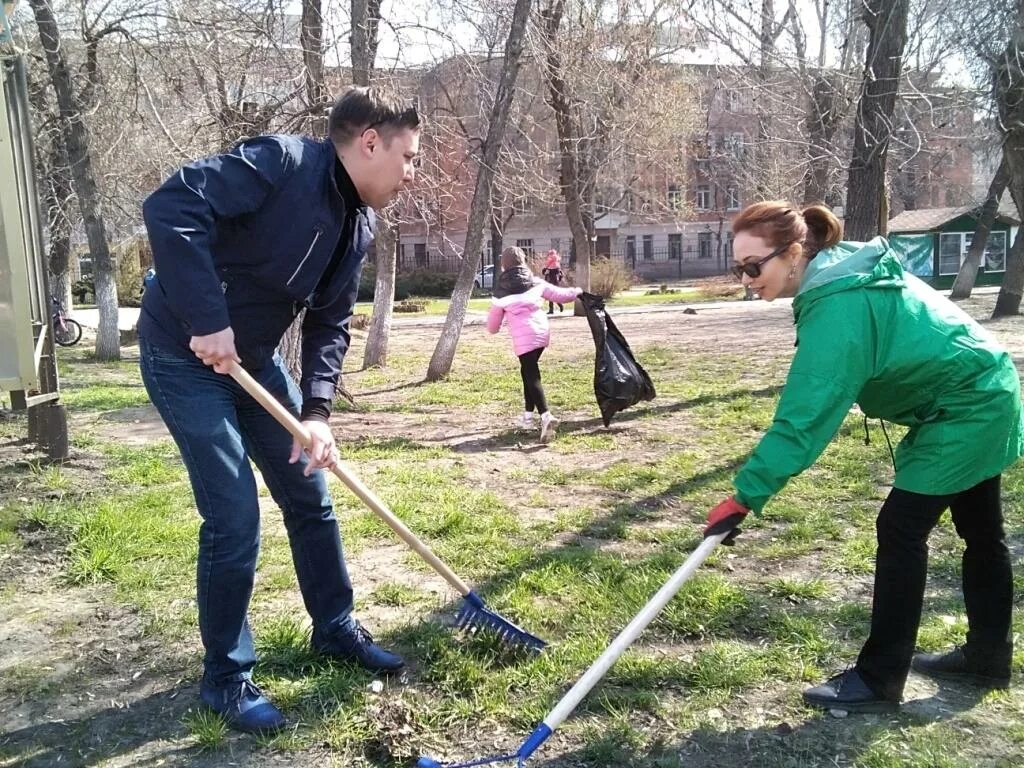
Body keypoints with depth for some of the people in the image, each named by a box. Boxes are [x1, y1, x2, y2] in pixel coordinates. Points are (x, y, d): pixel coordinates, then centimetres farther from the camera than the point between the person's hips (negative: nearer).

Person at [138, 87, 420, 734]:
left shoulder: (358, 224, 3)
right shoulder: (282, 162, -22)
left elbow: (330, 325, 4)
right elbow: (171, 207, -32)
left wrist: (316, 411, -9)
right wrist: (208, 321, -33)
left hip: (255, 358, 8)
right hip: (187, 354, -8)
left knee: (310, 494, 12)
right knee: (235, 517, -8)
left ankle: (336, 628, 32)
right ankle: (227, 677, 12)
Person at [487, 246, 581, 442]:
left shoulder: (502, 289, 0)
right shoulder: (535, 282, 8)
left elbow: (493, 323, 9)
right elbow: (559, 295, 14)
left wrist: (493, 329, 33)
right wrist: (577, 292, 34)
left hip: (523, 336, -5)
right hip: (542, 331, 5)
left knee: (532, 376, -9)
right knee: (528, 371, 20)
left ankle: (546, 417, -29)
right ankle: (528, 415, 26)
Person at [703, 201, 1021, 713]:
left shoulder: (839, 306, -30)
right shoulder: (841, 275, -2)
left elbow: (805, 412, -34)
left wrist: (746, 494, -33)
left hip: (965, 410, -10)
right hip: (980, 397, 10)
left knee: (901, 530, -8)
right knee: (980, 533, 18)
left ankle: (879, 681, 1)